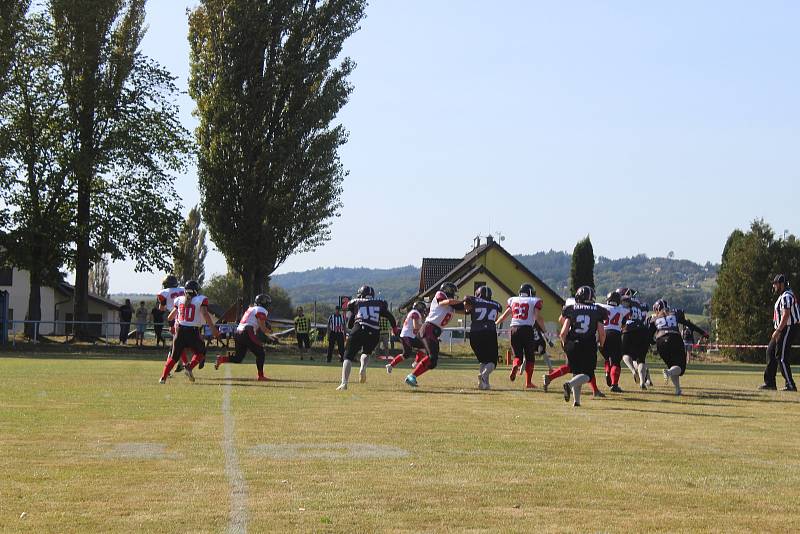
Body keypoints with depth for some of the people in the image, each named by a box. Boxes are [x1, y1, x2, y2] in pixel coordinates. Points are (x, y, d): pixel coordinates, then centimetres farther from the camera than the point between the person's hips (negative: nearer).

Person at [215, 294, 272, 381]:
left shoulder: (251, 309, 25)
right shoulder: (261, 311, -1)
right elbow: (263, 329, -5)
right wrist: (269, 332, 14)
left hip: (238, 333, 8)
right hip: (247, 334, -8)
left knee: (238, 358, 13)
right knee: (260, 354, 3)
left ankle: (221, 359, -5)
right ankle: (260, 376, 1)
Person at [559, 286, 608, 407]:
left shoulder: (571, 310, 1)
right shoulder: (597, 312, 1)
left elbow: (563, 332, -3)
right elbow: (602, 333, -1)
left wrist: (565, 344, 15)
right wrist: (601, 345, 17)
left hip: (572, 346, 2)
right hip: (589, 346, -2)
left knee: (576, 372, 16)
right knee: (587, 374, 5)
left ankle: (576, 400, 8)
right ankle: (570, 384, -23)